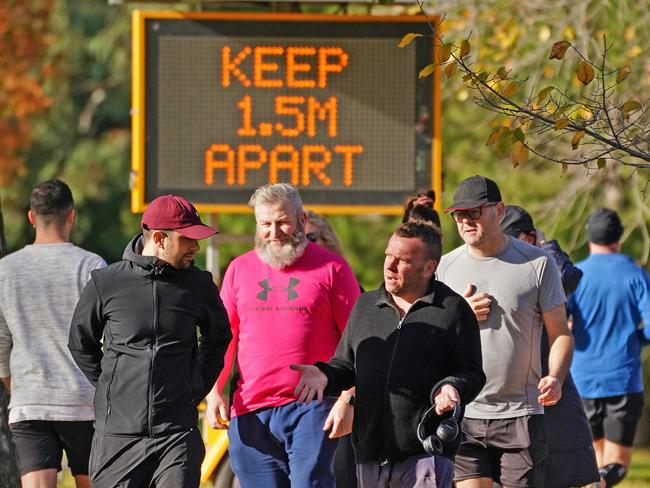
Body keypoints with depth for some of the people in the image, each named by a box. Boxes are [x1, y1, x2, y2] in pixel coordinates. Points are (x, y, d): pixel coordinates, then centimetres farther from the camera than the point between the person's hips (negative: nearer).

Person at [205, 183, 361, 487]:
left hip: (311, 408, -4)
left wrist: (347, 400, -7)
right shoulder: (240, 269, 14)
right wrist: (213, 393, 4)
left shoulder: (330, 267, 3)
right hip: (251, 412, 4)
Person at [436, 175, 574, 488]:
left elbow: (560, 333, 2)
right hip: (463, 415, 2)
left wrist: (555, 377, -17)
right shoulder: (446, 266, 8)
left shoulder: (537, 263, 0)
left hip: (521, 415, -2)